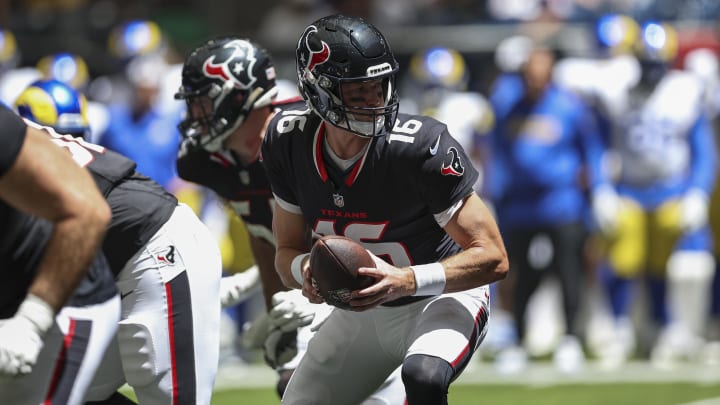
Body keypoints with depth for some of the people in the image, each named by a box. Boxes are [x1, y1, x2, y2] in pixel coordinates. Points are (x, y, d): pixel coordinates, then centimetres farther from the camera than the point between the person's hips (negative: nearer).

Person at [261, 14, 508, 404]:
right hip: (362, 308, 6)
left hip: (442, 295, -6)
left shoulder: (421, 147, -28)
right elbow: (288, 251, -1)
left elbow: (492, 258, -25)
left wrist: (407, 281, -39)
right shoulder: (287, 142, -14)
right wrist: (305, 270, -26)